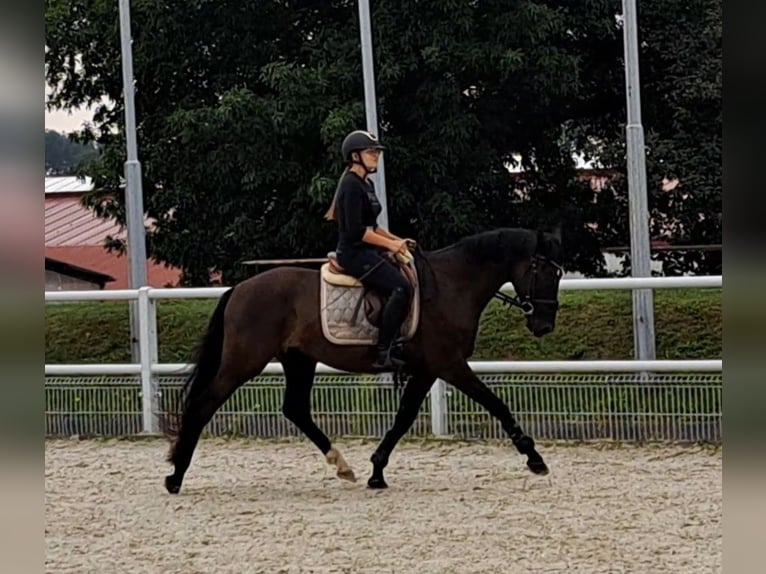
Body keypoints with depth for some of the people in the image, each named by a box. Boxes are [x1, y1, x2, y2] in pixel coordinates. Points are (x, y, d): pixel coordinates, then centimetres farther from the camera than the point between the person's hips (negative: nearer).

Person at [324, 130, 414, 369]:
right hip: (355, 253, -11)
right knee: (401, 288, -25)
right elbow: (356, 230, -21)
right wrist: (390, 244, -18)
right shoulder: (352, 186, -14)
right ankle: (383, 352, -25)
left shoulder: (366, 184, 17)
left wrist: (398, 240, 12)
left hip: (368, 253, 11)